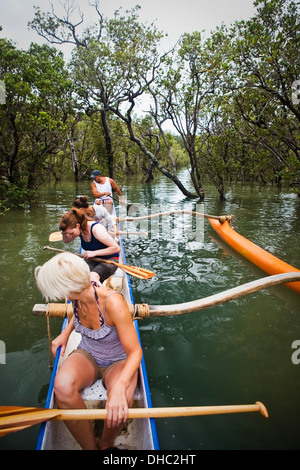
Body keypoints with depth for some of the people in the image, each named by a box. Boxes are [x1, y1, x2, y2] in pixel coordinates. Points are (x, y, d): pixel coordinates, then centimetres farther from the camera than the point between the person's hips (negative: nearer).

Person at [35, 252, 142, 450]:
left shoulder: (113, 302, -31)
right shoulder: (77, 297, -12)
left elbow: (135, 352, -27)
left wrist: (119, 386, -43)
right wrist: (66, 333, -1)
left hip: (119, 362, -4)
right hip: (87, 356, 4)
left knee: (120, 402, -35)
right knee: (63, 387, -30)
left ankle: (106, 445, -1)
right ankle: (90, 447, -8)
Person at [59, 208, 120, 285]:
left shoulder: (96, 229, -25)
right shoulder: (80, 229, -4)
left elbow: (117, 248, -24)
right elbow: (66, 241, 17)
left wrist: (94, 253, -25)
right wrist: (65, 234, -7)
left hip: (109, 260, -6)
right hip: (92, 260, 6)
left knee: (92, 277, -36)